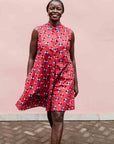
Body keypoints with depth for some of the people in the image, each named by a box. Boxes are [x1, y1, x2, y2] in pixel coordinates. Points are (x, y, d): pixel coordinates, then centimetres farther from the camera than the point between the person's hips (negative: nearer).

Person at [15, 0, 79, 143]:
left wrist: (75, 83, 8)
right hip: (42, 77, 1)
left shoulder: (69, 33, 3)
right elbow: (31, 58, 2)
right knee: (49, 112, 16)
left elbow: (72, 59, 8)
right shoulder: (37, 31, 0)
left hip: (63, 78, 0)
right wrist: (28, 82, -1)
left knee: (58, 116, -7)